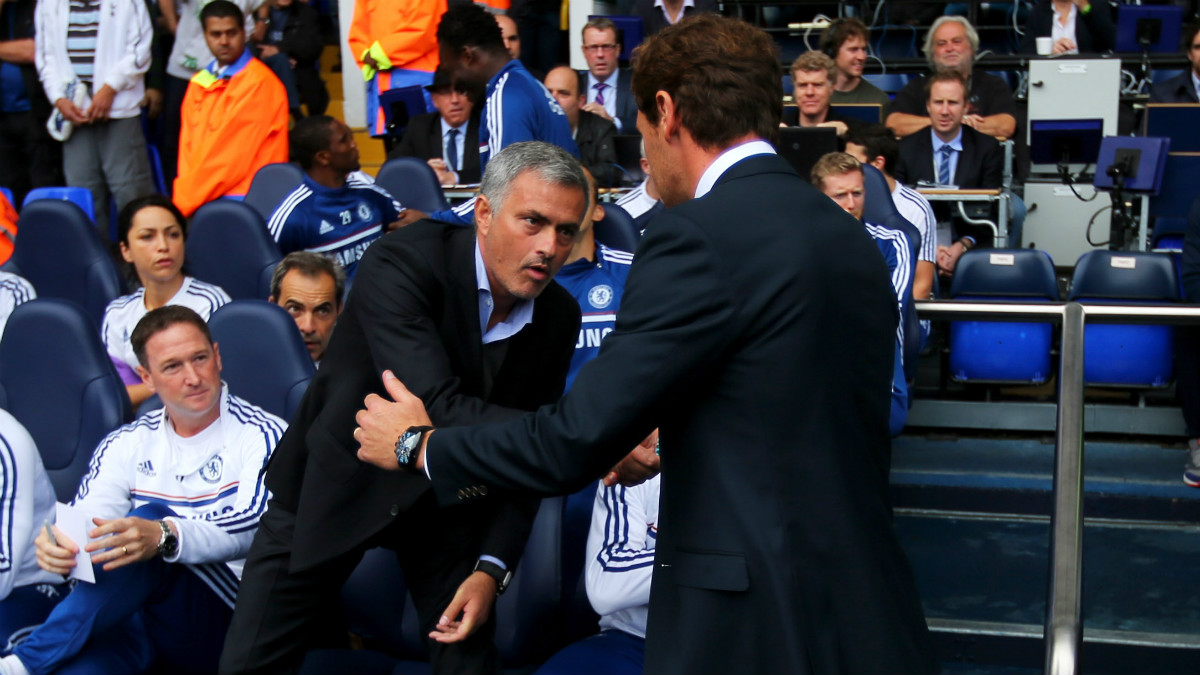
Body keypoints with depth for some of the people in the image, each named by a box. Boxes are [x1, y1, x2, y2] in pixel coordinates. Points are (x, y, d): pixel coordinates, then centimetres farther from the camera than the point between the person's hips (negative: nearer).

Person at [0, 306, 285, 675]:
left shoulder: (261, 435, 2)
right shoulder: (126, 445, 16)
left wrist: (162, 536, -37)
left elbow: (252, 525, -16)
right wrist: (58, 545, -27)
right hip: (142, 620, 2)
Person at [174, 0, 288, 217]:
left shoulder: (259, 83, -9)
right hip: (200, 201, 6)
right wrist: (183, 193, -5)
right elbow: (188, 145, 12)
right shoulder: (199, 83, 15)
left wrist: (185, 200, -10)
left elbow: (234, 153, -13)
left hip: (242, 199, -6)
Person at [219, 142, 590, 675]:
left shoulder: (559, 317, -10)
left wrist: (491, 568, -13)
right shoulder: (402, 263, -27)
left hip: (447, 501, 4)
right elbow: (437, 409, -38)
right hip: (337, 485, -3)